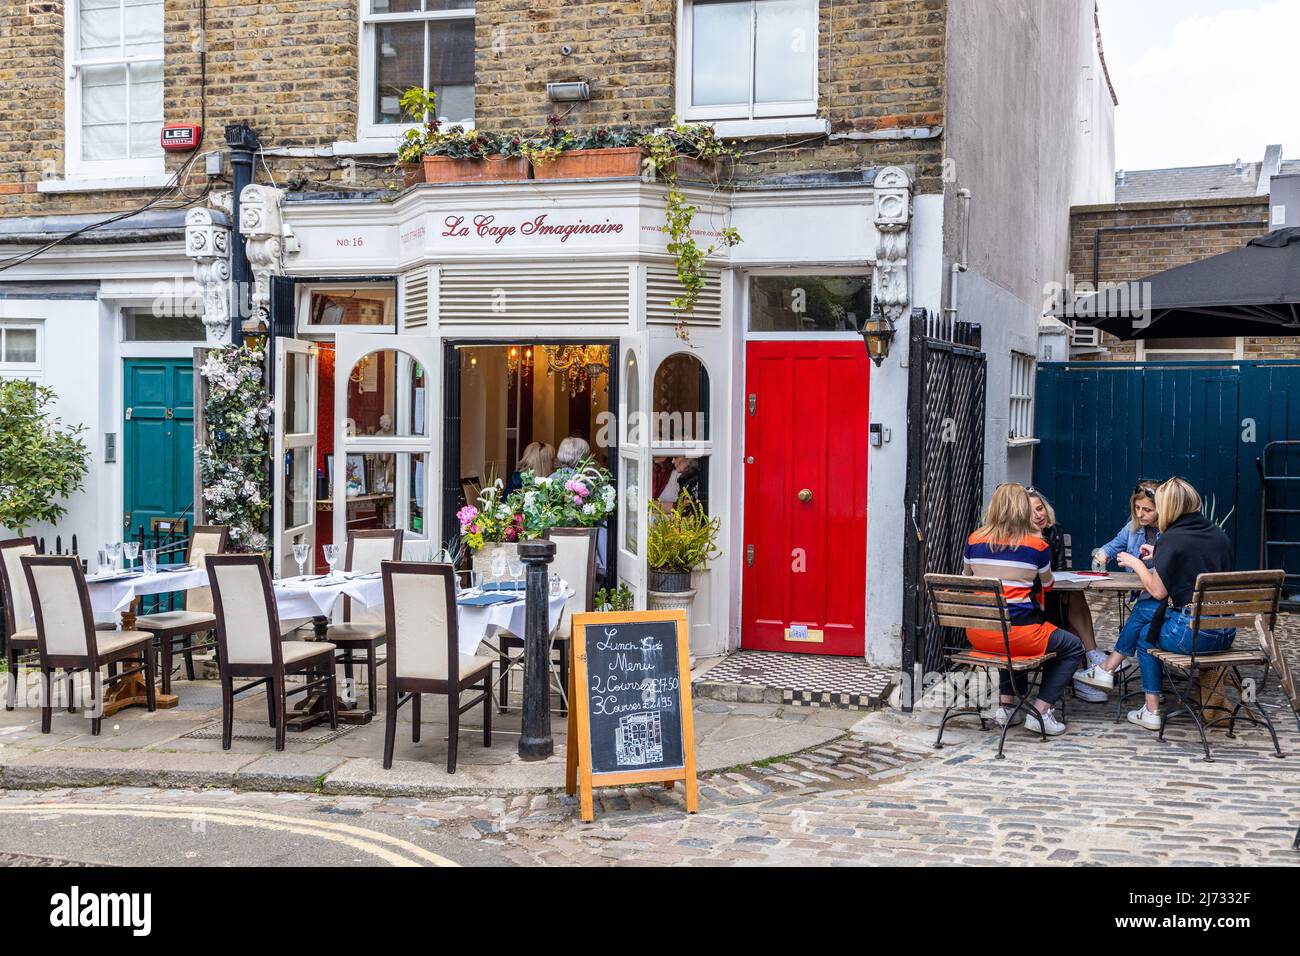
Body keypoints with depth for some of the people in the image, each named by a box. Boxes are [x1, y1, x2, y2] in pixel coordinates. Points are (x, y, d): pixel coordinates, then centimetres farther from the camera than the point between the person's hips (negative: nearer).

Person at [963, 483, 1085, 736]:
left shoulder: (974, 540, 2)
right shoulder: (1037, 545, -7)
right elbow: (1047, 586, 11)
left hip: (977, 635, 5)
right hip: (1017, 633, -5)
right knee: (1073, 648, 20)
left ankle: (1007, 705, 28)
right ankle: (1040, 711, 10)